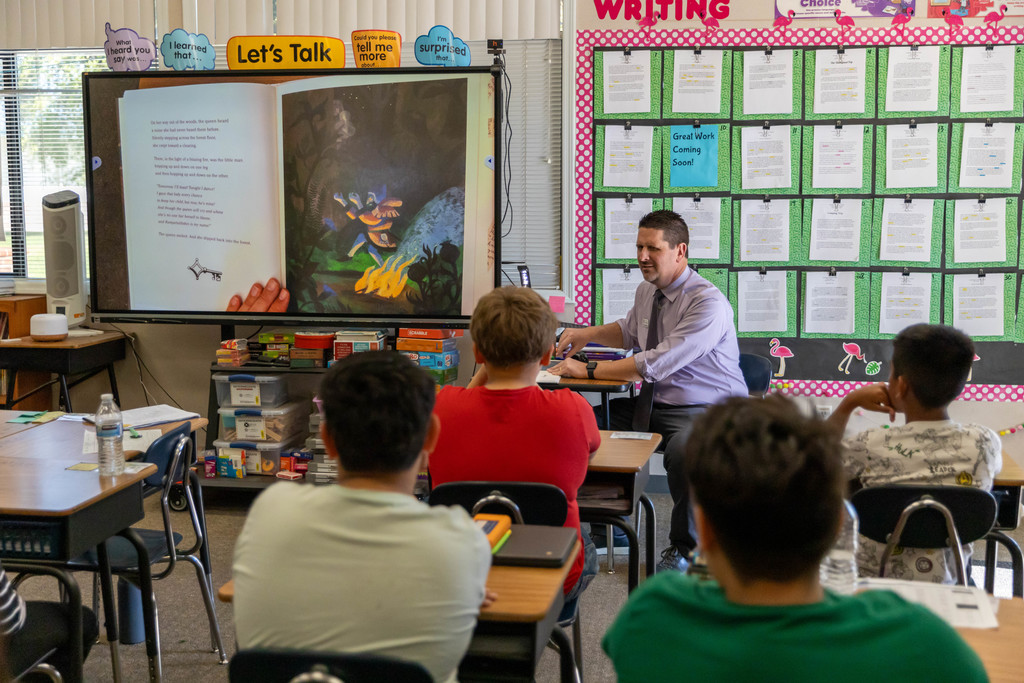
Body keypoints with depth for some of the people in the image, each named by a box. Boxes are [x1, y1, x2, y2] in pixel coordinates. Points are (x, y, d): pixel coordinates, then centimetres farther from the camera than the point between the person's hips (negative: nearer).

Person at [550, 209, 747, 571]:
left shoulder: (708, 303, -20)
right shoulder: (647, 290, 7)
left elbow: (656, 364, -28)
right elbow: (628, 331, 30)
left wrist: (588, 370, -23)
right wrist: (587, 334, 10)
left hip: (709, 411, -8)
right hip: (653, 404, 8)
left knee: (682, 450, -38)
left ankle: (682, 549, -9)